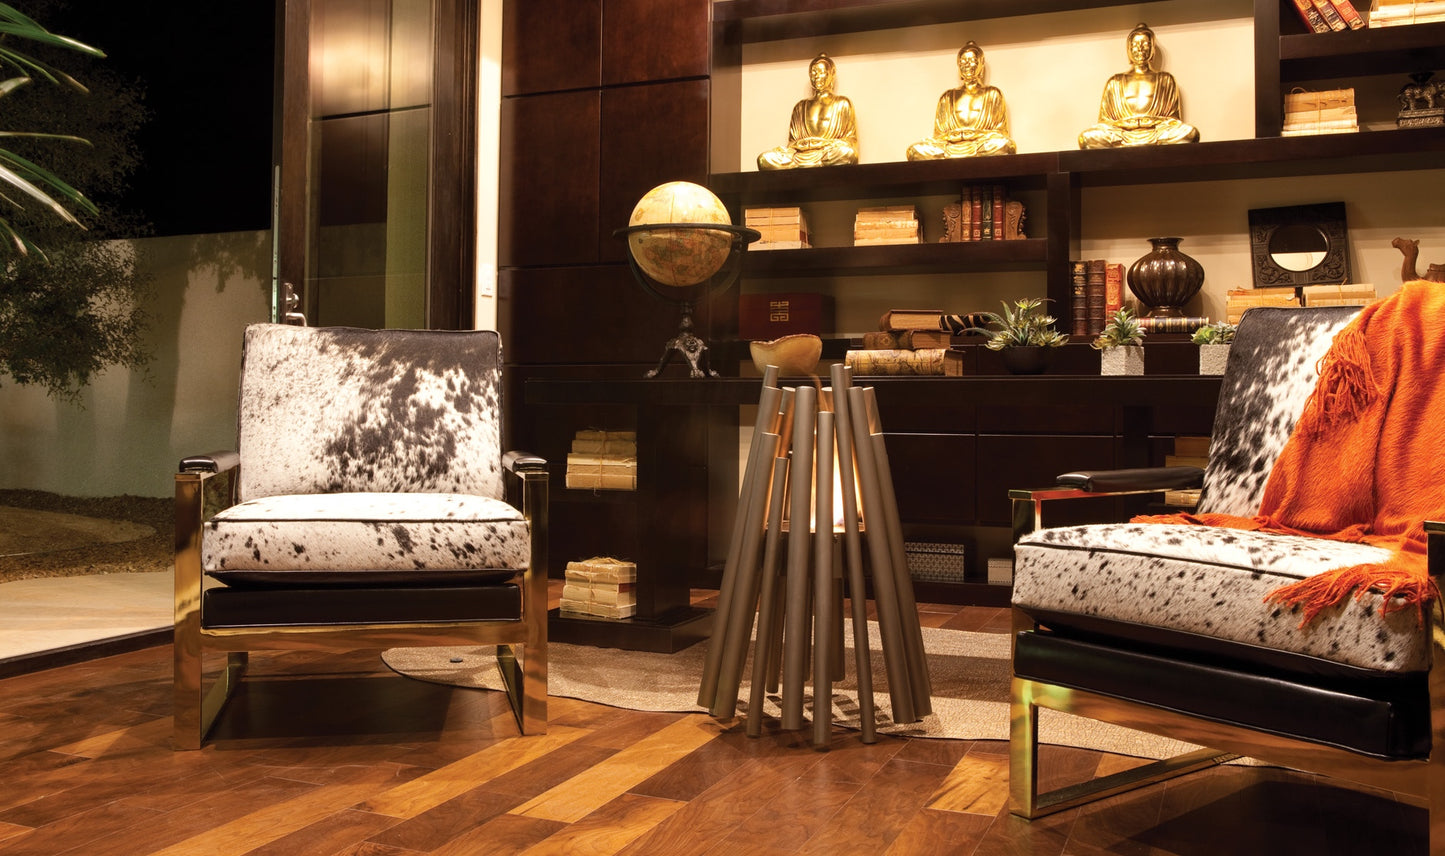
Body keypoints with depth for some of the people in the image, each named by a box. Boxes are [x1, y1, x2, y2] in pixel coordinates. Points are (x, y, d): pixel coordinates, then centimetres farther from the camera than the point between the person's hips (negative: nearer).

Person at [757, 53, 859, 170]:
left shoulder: (842, 103, 18)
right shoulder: (801, 107, 26)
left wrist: (823, 143, -8)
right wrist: (802, 144, -6)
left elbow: (850, 141, 8)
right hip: (802, 154, 2)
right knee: (764, 158, -27)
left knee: (846, 153, -41)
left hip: (831, 154, -2)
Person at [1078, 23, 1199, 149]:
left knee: (1190, 132, -33)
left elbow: (1173, 117, 15)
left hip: (1157, 133, 1)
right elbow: (1105, 120, 16)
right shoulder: (1116, 82, 23)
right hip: (1122, 134, 0)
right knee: (1087, 136, -33)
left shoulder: (1165, 79, 23)